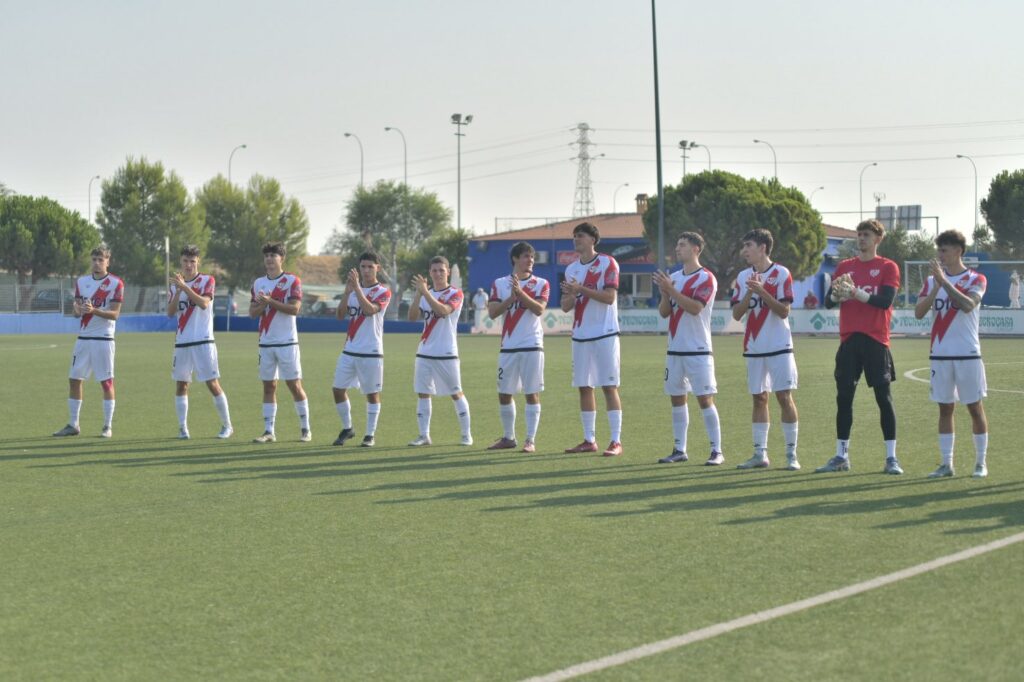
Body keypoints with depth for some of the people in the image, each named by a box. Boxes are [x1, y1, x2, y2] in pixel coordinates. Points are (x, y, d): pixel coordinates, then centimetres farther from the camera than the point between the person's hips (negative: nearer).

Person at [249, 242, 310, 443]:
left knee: (294, 385, -2)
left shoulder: (292, 281, -4)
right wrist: (262, 305, -11)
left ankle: (305, 429, 8)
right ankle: (269, 432, 6)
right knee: (269, 386, 5)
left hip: (287, 342, -5)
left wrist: (271, 302, -21)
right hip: (266, 342, 5)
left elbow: (295, 308, -14)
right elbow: (252, 312, 9)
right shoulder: (258, 283, 12)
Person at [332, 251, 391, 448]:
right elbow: (341, 315, 2)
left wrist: (357, 287, -25)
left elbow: (370, 310, -22)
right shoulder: (354, 289, 13)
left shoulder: (383, 292, -3)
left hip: (371, 352, -5)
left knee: (372, 393, 0)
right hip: (349, 350, 5)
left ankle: (370, 435, 8)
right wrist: (347, 291, -9)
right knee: (338, 389, 3)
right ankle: (347, 428, 20)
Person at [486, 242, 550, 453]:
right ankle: (509, 437, 21)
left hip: (532, 346, -3)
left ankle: (531, 440, -1)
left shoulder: (541, 284, 3)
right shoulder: (500, 284, 8)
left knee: (532, 393, -4)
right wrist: (511, 298, -14)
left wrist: (520, 292, -22)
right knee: (504, 394, 8)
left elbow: (539, 309, -13)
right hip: (508, 347, 3)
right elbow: (492, 312, -2)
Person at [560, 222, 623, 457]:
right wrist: (571, 295, -10)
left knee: (609, 386, -7)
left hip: (604, 334, -6)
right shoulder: (571, 268, 14)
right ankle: (589, 440, 13)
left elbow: (610, 297, -14)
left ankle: (616, 441, -7)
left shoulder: (607, 263, -5)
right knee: (584, 387, 7)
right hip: (580, 335, 6)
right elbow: (565, 306, 12)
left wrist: (582, 289, -22)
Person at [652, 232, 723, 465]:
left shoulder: (706, 278, -8)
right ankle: (679, 450, 15)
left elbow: (695, 307, -21)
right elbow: (663, 312, 10)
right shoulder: (673, 277, 12)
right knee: (677, 398, 8)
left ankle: (717, 451, -4)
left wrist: (671, 290, -22)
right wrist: (664, 293, -8)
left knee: (705, 399, -7)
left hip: (698, 350, -7)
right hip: (675, 349, 7)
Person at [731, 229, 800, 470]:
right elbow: (736, 313, 3)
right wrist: (750, 293, -12)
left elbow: (784, 311, -12)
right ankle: (760, 454, 11)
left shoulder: (781, 274, -6)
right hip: (754, 348, 5)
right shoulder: (743, 277, 9)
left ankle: (791, 455, 0)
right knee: (759, 398, 7)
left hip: (779, 347, -5)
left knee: (784, 397, -5)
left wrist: (761, 290, -21)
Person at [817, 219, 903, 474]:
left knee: (884, 397, -3)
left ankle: (891, 457, 1)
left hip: (876, 341, -4)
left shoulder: (888, 267, 1)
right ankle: (841, 456, 11)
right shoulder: (844, 266, 13)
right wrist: (837, 293, -16)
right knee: (843, 397, 3)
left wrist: (855, 292, -21)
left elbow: (885, 300, -13)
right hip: (849, 341, 4)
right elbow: (828, 301, 6)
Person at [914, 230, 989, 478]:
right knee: (945, 408, 5)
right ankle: (946, 464, 9)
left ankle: (981, 462, 10)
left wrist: (944, 281, -22)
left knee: (974, 407, 1)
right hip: (940, 355, 3)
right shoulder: (932, 281, 9)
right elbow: (919, 312, -3)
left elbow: (967, 305, -20)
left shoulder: (976, 279, -1)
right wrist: (936, 286, -14)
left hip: (968, 354, -3)